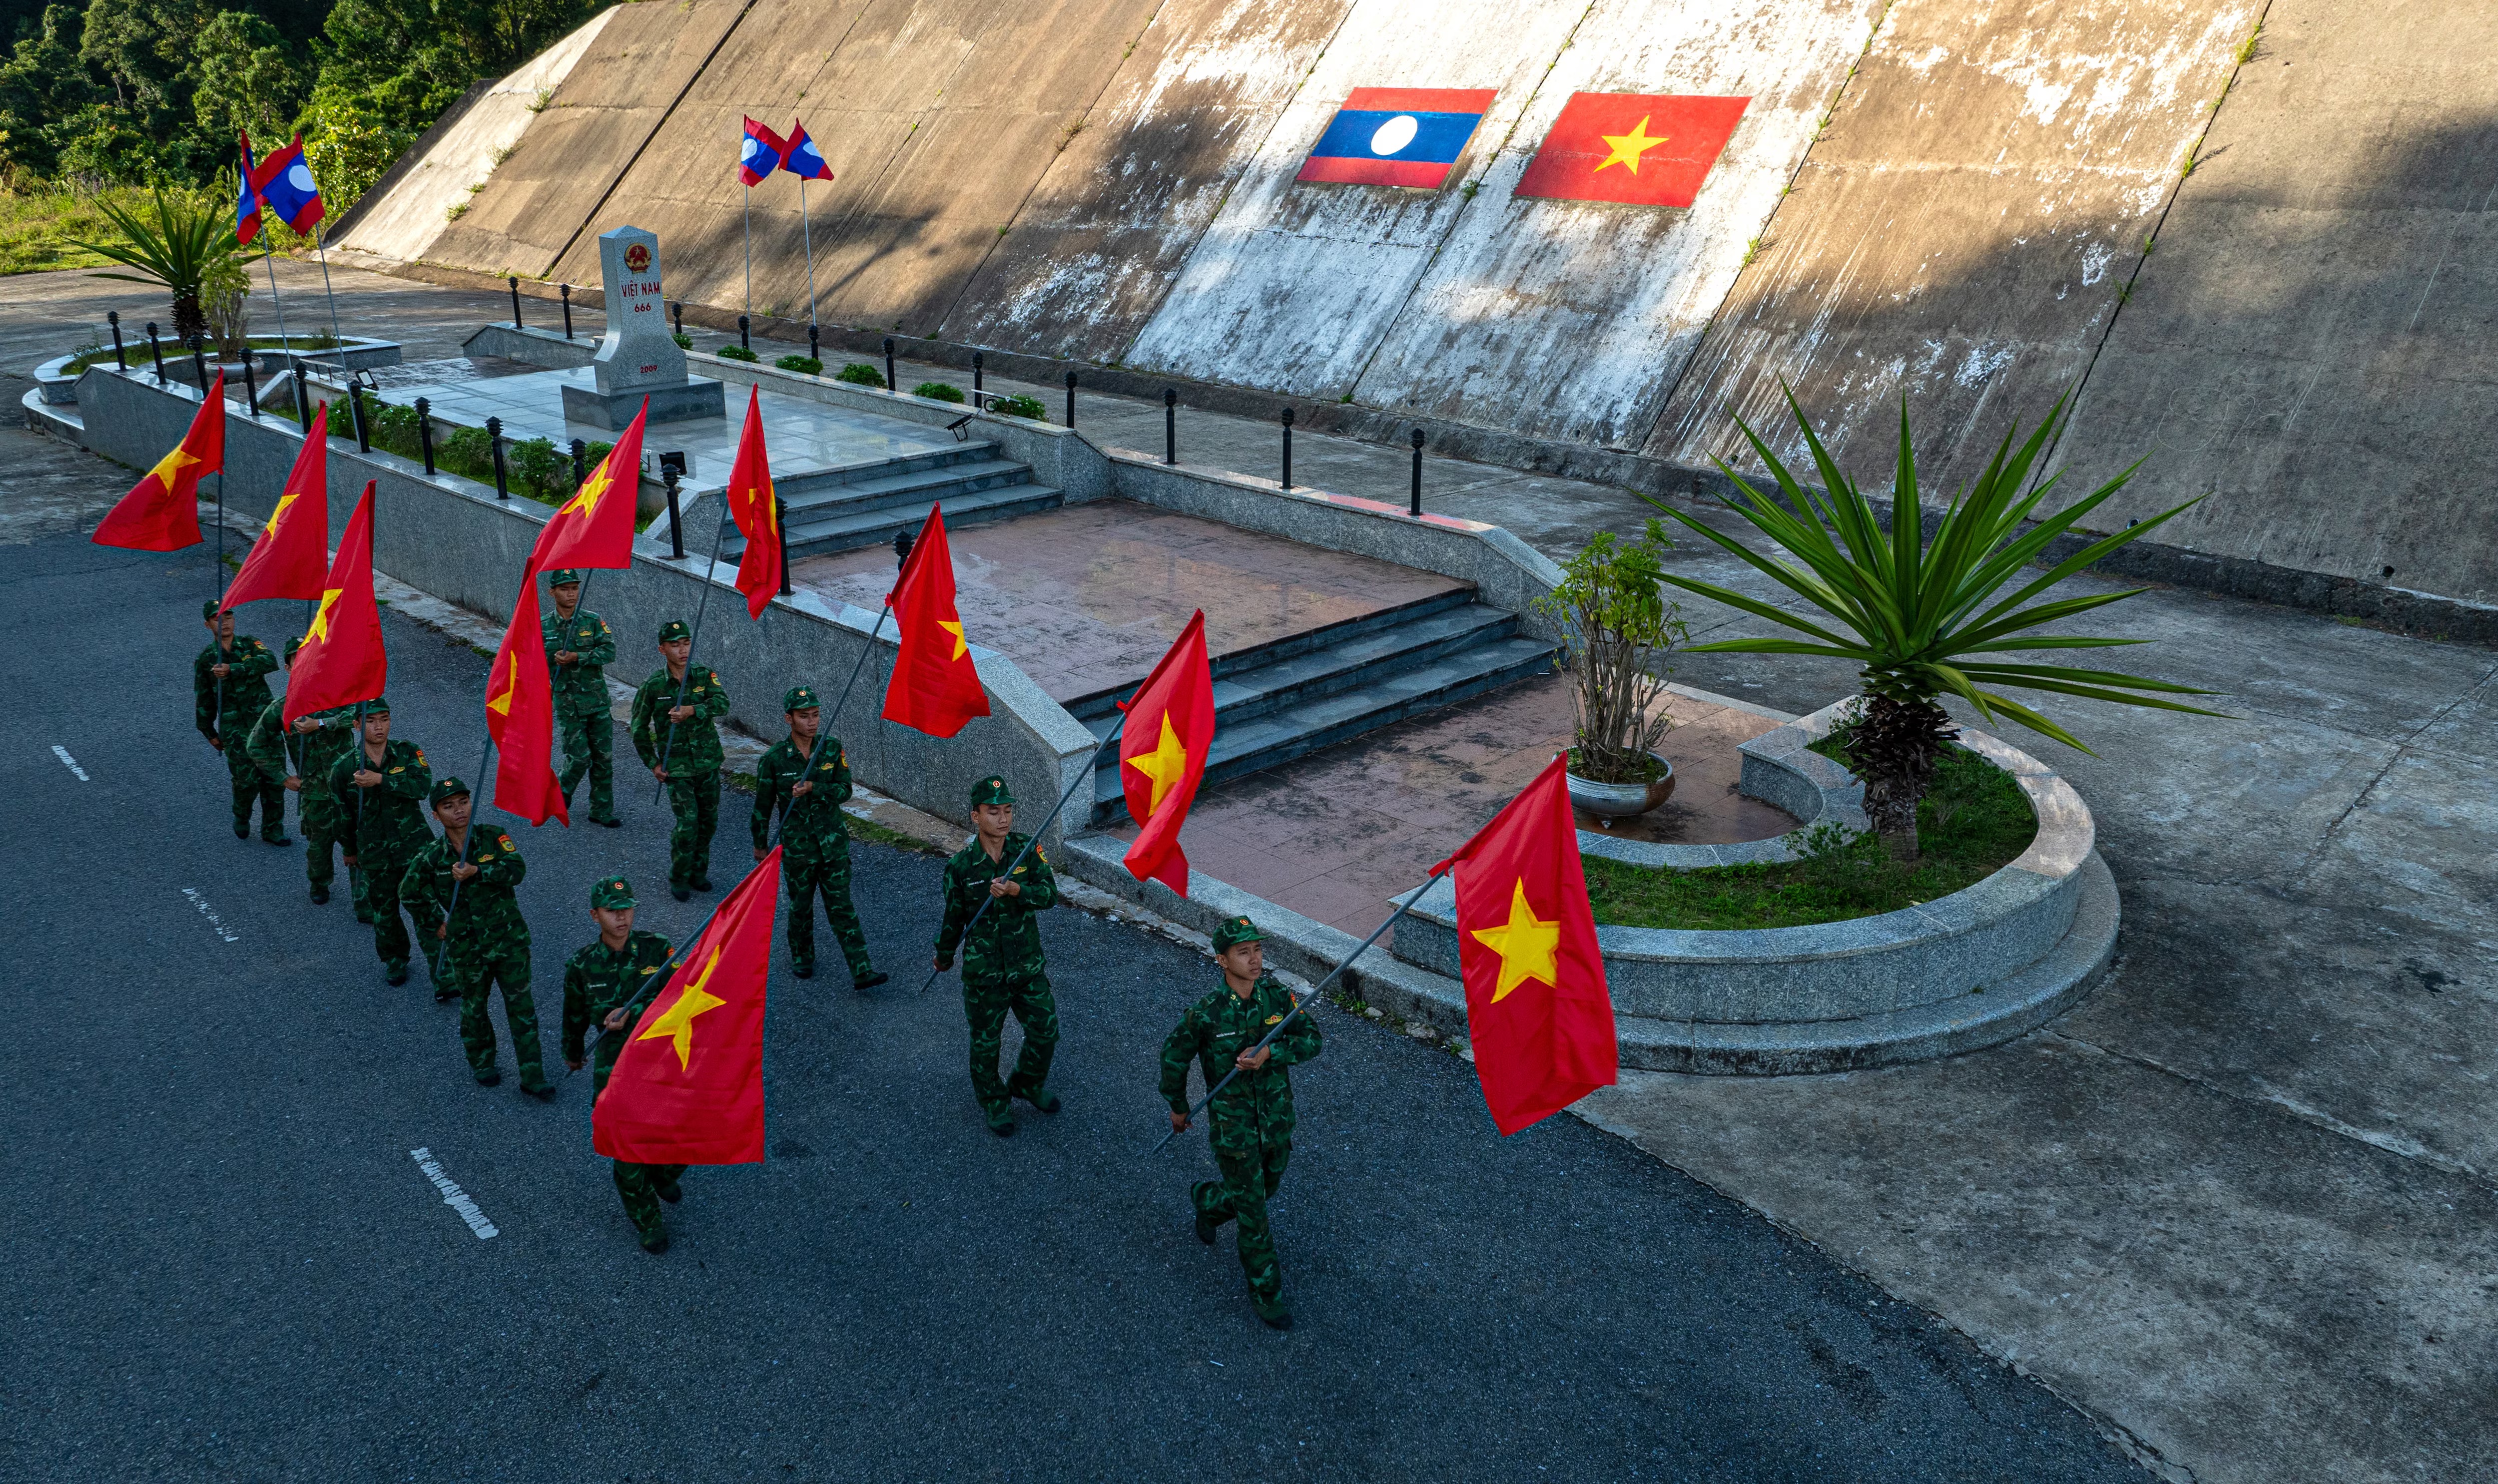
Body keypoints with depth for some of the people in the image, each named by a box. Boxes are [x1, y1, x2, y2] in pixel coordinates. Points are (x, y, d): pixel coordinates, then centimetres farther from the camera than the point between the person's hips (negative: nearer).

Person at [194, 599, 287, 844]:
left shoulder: (249, 644, 6)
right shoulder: (205, 659, 6)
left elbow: (270, 661, -17)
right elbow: (203, 700, 13)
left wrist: (233, 670, -24)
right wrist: (210, 733, 15)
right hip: (234, 727, -1)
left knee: (274, 777, 2)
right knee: (247, 779, -10)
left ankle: (273, 830, 16)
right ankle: (241, 819, 20)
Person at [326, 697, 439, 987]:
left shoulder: (408, 753, -6)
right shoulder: (343, 768, -5)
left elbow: (423, 785, -23)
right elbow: (342, 814, 7)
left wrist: (380, 780, -29)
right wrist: (349, 850, 16)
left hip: (414, 844, -1)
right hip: (374, 853, 1)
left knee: (424, 906, -4)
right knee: (384, 911, 14)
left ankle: (440, 969, 3)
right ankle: (394, 959, 38)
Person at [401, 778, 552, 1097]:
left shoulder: (494, 838, -6)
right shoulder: (432, 857, -5)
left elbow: (517, 870, -20)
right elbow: (409, 891, 10)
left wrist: (477, 872, -29)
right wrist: (438, 917, 7)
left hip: (509, 941, -1)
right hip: (466, 948, 1)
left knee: (522, 1009, 1)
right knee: (474, 1008, 15)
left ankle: (533, 1077, 8)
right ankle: (482, 1065, 38)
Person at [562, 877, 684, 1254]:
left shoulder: (657, 950, -7)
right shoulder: (582, 966, -5)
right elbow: (575, 1016, 12)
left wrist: (632, 1013, -23)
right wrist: (572, 1054, 27)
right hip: (616, 1071, 0)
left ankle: (664, 1177, 43)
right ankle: (646, 1221, 30)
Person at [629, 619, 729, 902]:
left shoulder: (704, 675, -3)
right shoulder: (654, 686, -7)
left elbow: (722, 703, -21)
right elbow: (639, 727, 4)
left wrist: (692, 711, -35)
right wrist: (652, 763, 1)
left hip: (709, 763, 3)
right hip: (677, 766, -3)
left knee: (709, 820, 12)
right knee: (687, 823, -11)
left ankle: (698, 871, 31)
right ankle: (678, 879, 8)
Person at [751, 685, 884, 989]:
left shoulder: (833, 749, -3)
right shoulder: (775, 758, -9)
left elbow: (845, 790, -8)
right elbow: (763, 805, 1)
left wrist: (813, 788, -24)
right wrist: (760, 844, 8)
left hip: (833, 843, 1)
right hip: (797, 846, -1)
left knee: (841, 907, 0)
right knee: (801, 907, 13)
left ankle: (861, 971, -4)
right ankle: (802, 958, 37)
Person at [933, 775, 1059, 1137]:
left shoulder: (1027, 849, -9)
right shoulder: (961, 865, -14)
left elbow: (1049, 894, -18)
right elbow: (954, 917, -1)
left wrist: (1016, 890, -35)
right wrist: (944, 956, 12)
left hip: (1028, 964, 3)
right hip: (984, 970, -2)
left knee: (1045, 1030, 12)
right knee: (986, 1041, 12)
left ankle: (1029, 1084, 41)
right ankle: (993, 1102, 37)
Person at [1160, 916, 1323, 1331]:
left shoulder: (1277, 995, -10)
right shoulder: (1206, 1015, -20)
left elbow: (1311, 1040, -10)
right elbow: (1174, 1057, -4)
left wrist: (1270, 1052, -27)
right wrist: (1178, 1107, 7)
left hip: (1277, 1120, 5)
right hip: (1233, 1127, -4)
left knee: (1265, 1189, 25)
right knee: (1253, 1214, 3)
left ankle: (1206, 1201, 54)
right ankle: (1266, 1292, 22)